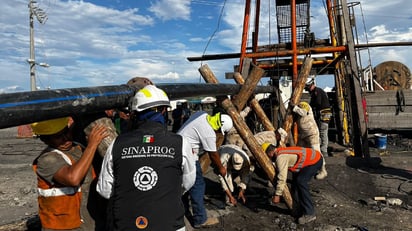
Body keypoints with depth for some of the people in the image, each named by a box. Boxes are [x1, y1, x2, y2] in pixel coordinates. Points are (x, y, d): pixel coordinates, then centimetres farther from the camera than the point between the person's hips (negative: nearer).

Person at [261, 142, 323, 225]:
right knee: (295, 181, 11)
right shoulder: (281, 152, 10)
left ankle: (309, 213, -11)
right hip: (312, 157, 11)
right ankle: (300, 210, 20)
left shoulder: (280, 157, -20)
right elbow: (281, 174, 21)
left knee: (300, 181, -18)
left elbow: (282, 177, -23)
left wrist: (277, 195, -16)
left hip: (315, 160, -10)